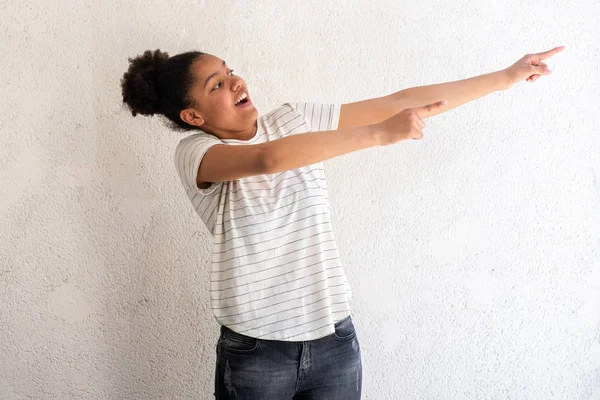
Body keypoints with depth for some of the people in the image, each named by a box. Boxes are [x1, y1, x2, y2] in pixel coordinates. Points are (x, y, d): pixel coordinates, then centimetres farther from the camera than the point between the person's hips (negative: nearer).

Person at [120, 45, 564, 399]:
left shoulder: (294, 119, 3)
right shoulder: (193, 153, -9)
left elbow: (400, 103, 2)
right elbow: (268, 158, -30)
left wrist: (506, 76, 3)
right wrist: (378, 133, -30)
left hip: (335, 343, 3)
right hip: (255, 353, -3)